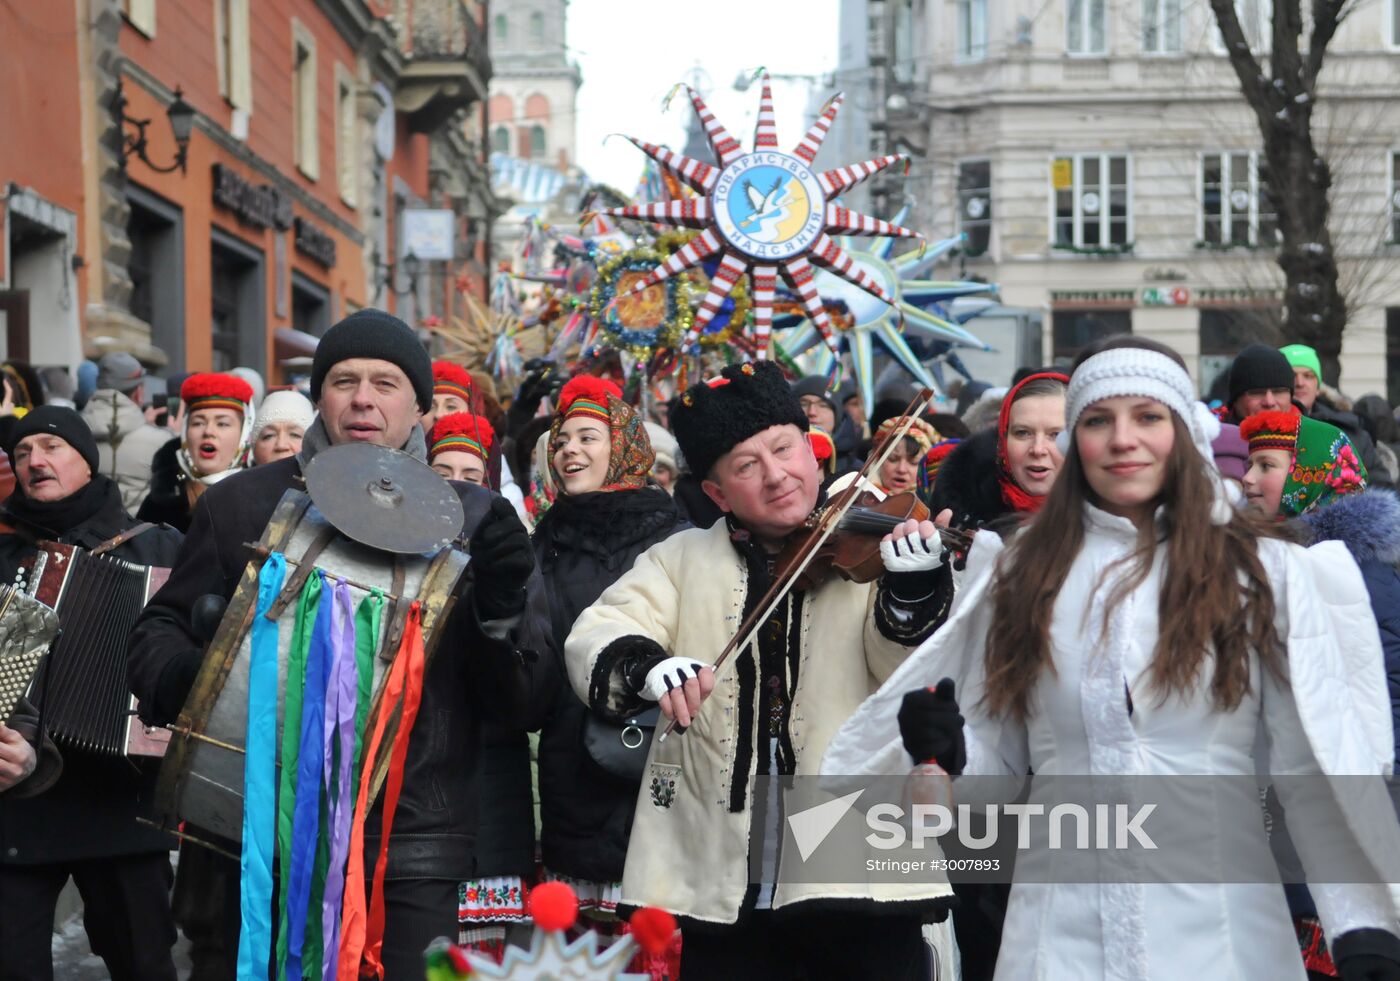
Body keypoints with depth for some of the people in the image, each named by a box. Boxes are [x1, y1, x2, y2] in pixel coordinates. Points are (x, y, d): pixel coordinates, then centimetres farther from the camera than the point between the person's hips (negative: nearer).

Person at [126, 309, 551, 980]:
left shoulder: (473, 519, 5)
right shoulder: (241, 504, 6)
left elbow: (521, 696, 3)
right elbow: (160, 630, 11)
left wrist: (504, 612, -17)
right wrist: (184, 677, -11)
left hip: (414, 848, -1)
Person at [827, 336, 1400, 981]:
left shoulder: (1263, 571, 0)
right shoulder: (1020, 573, 7)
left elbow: (1315, 774, -3)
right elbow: (997, 766, 11)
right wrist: (949, 754, -11)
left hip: (1220, 929, -1)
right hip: (1060, 929, 2)